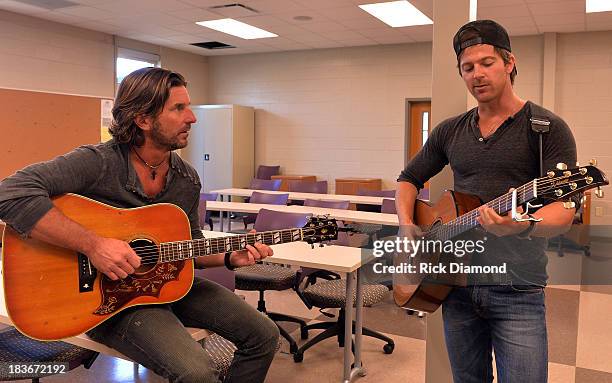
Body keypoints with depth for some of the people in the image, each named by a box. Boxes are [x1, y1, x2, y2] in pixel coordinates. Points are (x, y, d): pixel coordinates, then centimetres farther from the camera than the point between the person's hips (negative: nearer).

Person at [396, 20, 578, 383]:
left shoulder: (547, 127, -6)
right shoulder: (450, 131, 8)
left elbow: (565, 208, -14)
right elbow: (409, 179, 17)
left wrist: (524, 226, -35)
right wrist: (407, 225, -1)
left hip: (517, 289, -4)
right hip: (455, 284, 5)